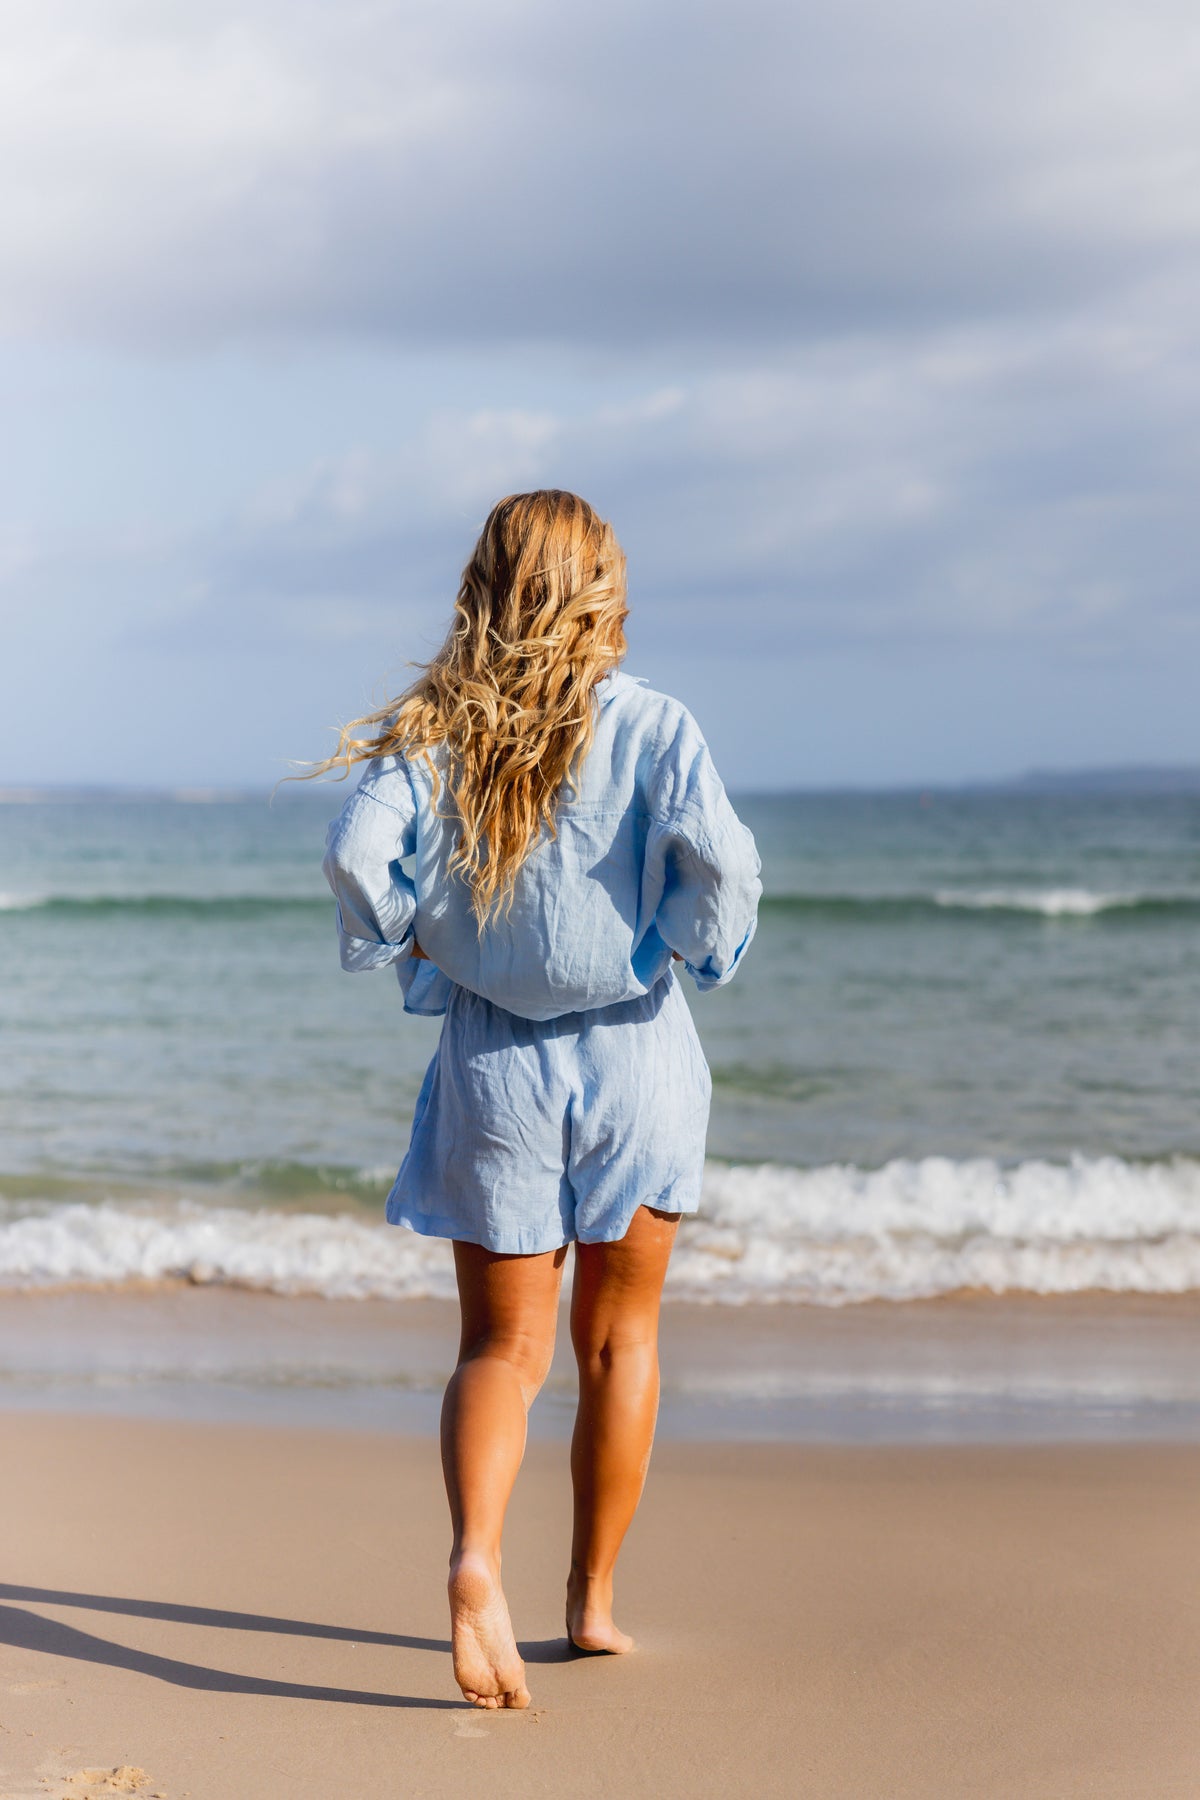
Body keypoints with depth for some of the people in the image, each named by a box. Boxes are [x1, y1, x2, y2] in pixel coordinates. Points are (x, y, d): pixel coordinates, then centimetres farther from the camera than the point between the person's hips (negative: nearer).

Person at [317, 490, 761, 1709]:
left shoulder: (433, 730, -3)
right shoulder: (649, 725, -8)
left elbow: (358, 853, -17)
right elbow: (715, 851, -23)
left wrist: (415, 947, -1)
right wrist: (699, 941, -5)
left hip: (493, 1064, 1)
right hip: (632, 1054, -1)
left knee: (500, 1347, 7)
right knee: (619, 1338, 16)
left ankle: (475, 1560, -20)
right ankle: (595, 1597, 24)